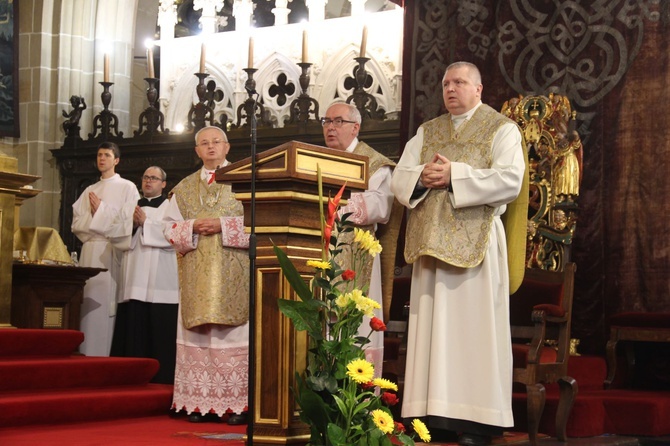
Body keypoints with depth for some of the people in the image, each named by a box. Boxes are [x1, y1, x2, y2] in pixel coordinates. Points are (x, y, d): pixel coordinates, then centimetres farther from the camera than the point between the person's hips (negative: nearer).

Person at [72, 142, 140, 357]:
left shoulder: (127, 187, 4)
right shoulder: (89, 191, 19)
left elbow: (128, 222, -6)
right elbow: (77, 223, 13)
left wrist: (100, 210, -4)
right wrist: (93, 214, -4)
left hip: (112, 253, -5)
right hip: (90, 252, 5)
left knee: (106, 303, -9)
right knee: (88, 303, -1)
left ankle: (104, 355, -9)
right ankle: (85, 354, 0)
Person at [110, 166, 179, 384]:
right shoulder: (133, 207, 21)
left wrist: (145, 223, -9)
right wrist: (132, 226, -3)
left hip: (159, 282, -5)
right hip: (134, 280, 5)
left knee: (158, 331, -9)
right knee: (132, 329, -1)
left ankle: (160, 379, -6)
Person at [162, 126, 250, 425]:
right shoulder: (185, 187, 17)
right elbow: (170, 226, 13)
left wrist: (223, 226, -13)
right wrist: (193, 228, -6)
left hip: (233, 275, -3)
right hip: (196, 274, 3)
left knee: (234, 331, -7)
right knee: (200, 332, -1)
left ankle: (239, 404, -7)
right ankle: (202, 403, 2)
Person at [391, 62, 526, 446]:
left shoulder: (502, 129, 4)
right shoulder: (427, 132, 19)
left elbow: (510, 180, -11)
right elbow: (400, 181, 10)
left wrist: (454, 176, -15)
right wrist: (424, 176, -11)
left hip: (476, 240, -5)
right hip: (432, 241, 5)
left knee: (473, 326, -6)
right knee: (433, 327, 2)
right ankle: (436, 414, 4)